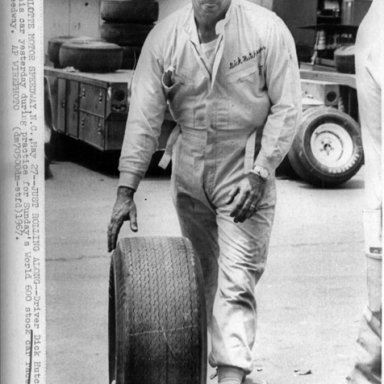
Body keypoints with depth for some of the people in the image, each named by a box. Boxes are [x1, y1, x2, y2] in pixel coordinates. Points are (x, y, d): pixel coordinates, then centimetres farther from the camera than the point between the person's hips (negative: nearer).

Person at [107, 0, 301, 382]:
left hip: (245, 168, -4)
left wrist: (259, 173, -17)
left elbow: (286, 108, -9)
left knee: (236, 281, -11)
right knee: (203, 274, 15)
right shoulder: (163, 37, -6)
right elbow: (143, 117, -8)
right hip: (188, 168, 4)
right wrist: (126, 189, -14)